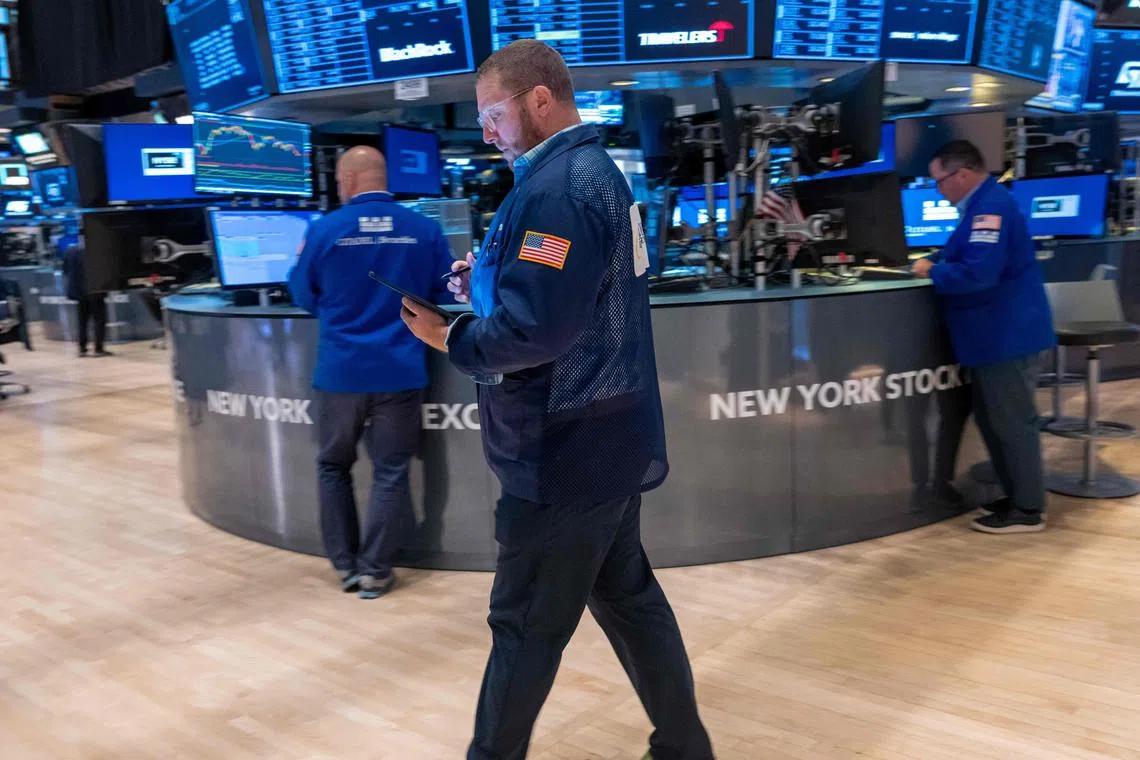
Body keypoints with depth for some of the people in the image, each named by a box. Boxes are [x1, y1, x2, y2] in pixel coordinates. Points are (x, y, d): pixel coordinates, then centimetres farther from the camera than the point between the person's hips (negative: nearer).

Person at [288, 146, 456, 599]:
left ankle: (345, 565, 20)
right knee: (390, 472, 7)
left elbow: (304, 298, 8)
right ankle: (374, 570, 11)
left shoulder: (323, 230, -3)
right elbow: (444, 300, 9)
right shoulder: (426, 231, -1)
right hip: (401, 370, 0)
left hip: (340, 370, 0)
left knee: (333, 466, 16)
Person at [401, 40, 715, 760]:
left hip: (565, 451, -10)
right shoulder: (596, 169, 12)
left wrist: (447, 336, -12)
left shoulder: (557, 187, -21)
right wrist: (487, 283, 7)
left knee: (526, 626, 5)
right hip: (608, 438, 10)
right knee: (629, 599, 19)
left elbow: (535, 330, -27)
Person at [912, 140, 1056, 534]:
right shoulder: (983, 204, 14)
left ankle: (1028, 511, 8)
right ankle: (1018, 497, 27)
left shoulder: (991, 206, -20)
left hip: (1006, 334, -11)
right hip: (996, 334, 11)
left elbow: (977, 273, -29)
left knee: (1012, 423, -2)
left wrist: (933, 273, -14)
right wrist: (933, 260, 7)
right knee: (993, 420, 17)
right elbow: (963, 253, 23)